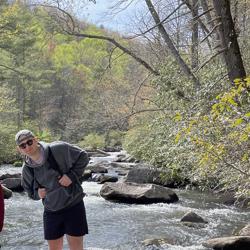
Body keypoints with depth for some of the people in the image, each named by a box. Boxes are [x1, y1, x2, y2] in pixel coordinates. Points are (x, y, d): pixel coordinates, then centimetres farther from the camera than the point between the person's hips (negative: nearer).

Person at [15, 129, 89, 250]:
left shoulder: (59, 149, -16)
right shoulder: (26, 169, -1)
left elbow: (82, 156, -6)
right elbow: (29, 190, 16)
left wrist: (71, 176, -17)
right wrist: (37, 193, -6)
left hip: (73, 206, -4)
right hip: (51, 212, 4)